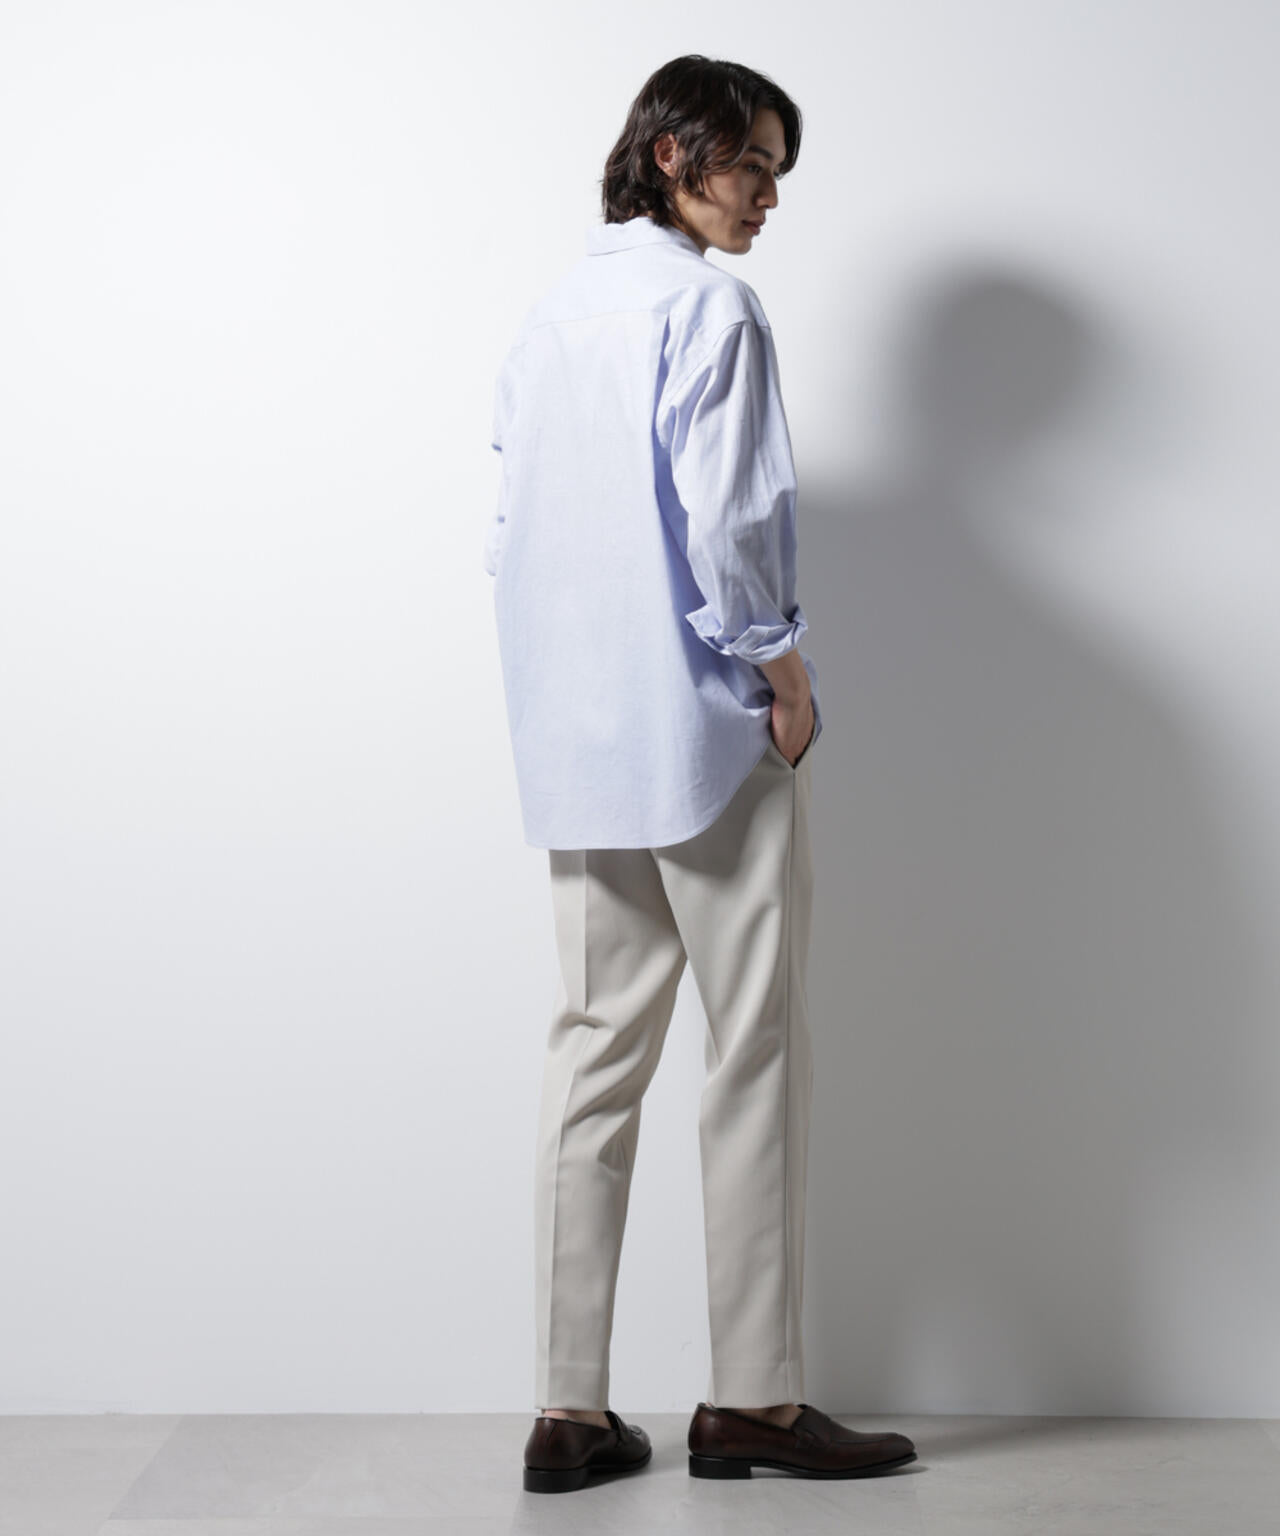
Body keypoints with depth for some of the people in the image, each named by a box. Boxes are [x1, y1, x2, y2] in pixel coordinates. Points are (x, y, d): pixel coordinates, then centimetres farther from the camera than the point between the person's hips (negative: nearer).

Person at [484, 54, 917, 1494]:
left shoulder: (548, 315, 15)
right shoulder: (708, 307, -8)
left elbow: (509, 534, 14)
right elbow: (726, 515, -17)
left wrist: (569, 677, 16)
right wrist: (781, 669, -7)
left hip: (575, 743, 7)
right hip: (709, 732, -7)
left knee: (594, 1055, 8)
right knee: (753, 1056, 2)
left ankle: (569, 1407, 10)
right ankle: (751, 1394, 9)